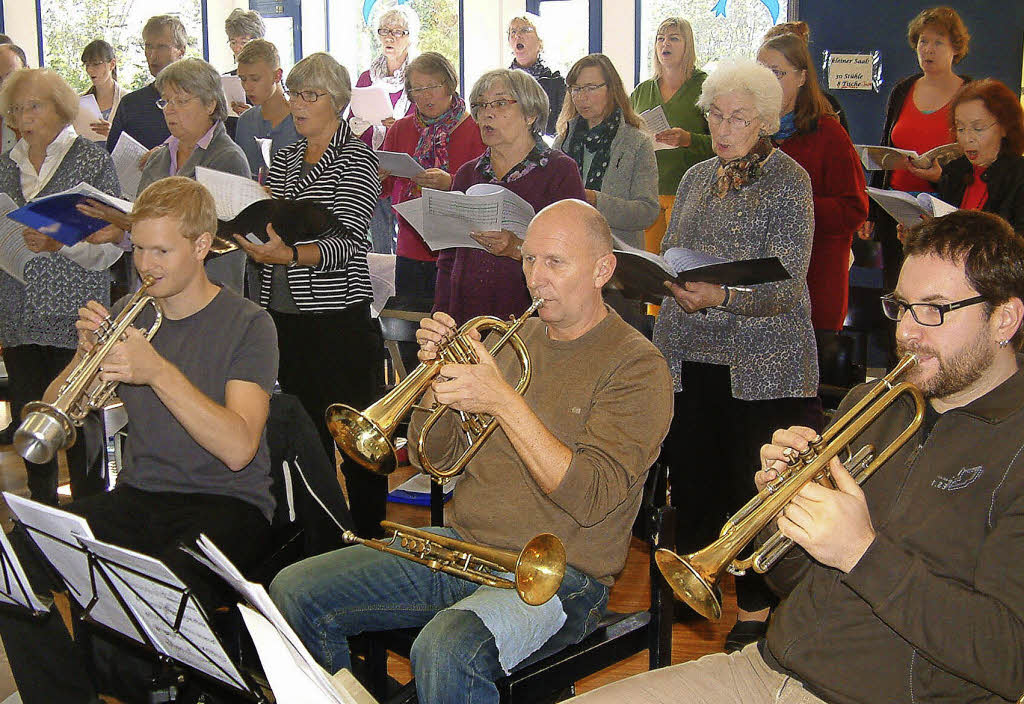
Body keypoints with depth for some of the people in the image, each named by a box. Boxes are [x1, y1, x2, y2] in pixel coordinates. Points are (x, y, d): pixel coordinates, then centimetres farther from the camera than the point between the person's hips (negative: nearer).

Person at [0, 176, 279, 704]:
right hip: (138, 498, 5)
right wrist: (86, 353, -8)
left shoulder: (247, 325, -4)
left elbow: (238, 448, -17)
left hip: (226, 504, -5)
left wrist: (159, 372, -25)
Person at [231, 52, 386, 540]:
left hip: (339, 316, -6)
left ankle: (369, 539, 11)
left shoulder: (356, 160, -6)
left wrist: (290, 254, -35)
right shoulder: (284, 159, 15)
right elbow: (265, 226, 22)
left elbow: (346, 241, -19)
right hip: (284, 314, 7)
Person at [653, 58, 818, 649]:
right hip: (689, 355, 5)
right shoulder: (697, 179, 13)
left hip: (761, 362, -5)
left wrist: (719, 298, -31)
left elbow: (786, 285, -15)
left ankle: (756, 606, 14)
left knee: (751, 482, 0)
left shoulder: (789, 182, -5)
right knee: (693, 473, 11)